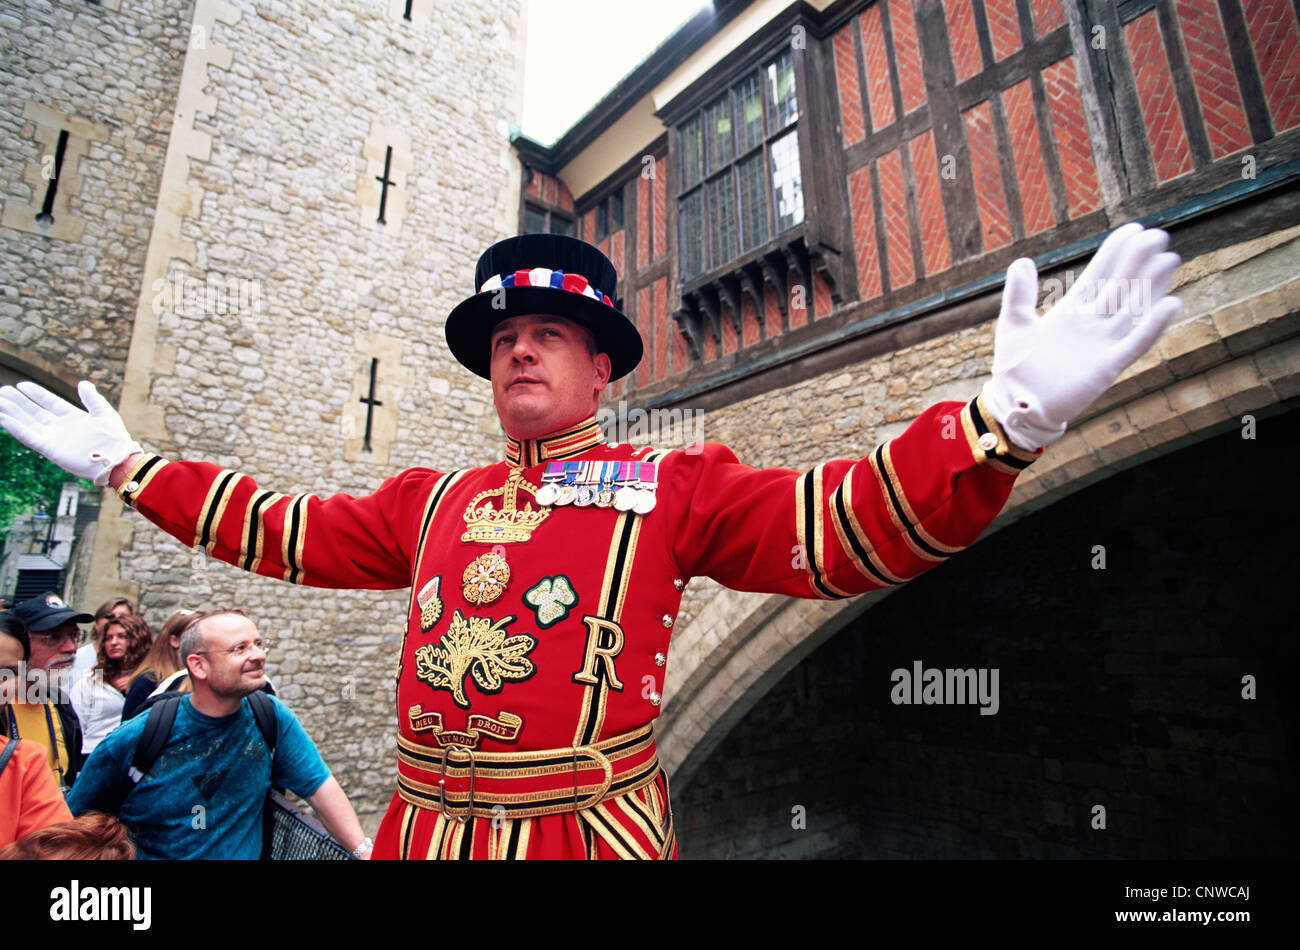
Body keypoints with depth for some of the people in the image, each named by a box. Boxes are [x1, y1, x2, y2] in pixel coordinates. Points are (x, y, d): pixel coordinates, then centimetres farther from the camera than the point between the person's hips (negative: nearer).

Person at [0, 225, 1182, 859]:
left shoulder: (673, 486, -6)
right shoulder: (431, 500, 8)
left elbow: (841, 526, -15)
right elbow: (287, 532, 18)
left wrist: (1005, 416, -28)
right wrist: (128, 464, 23)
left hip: (588, 830, -4)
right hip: (422, 827, 5)